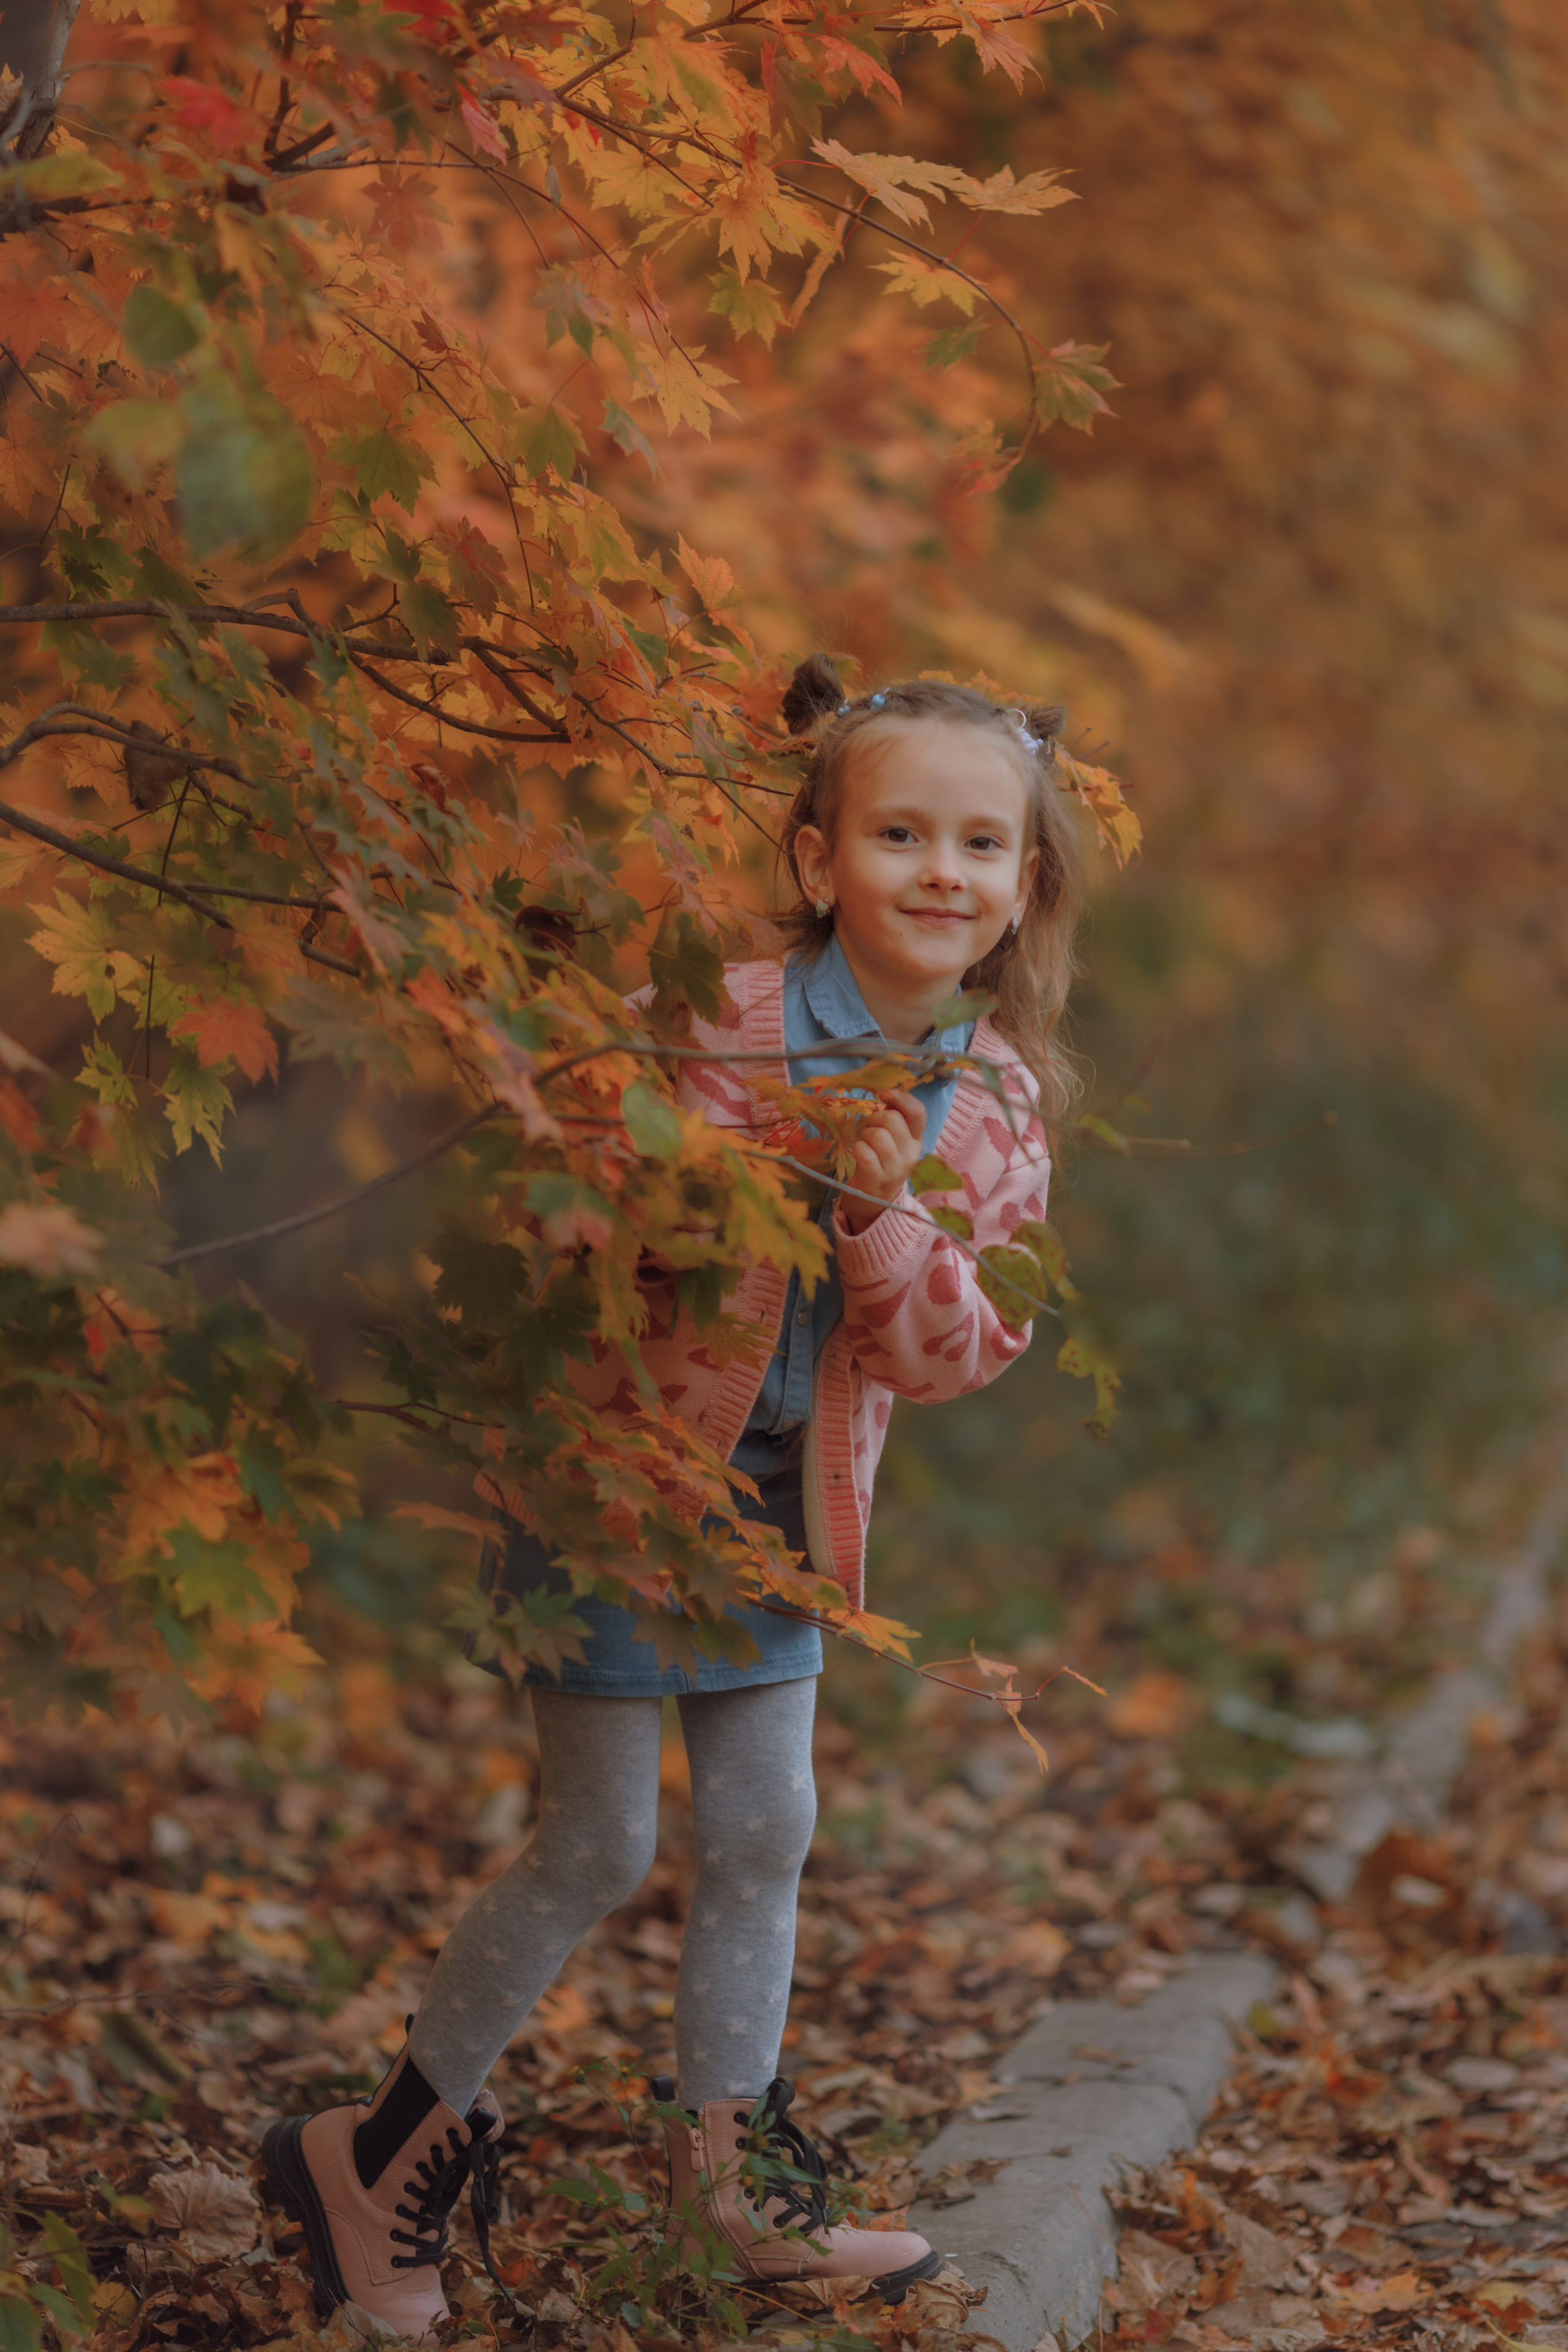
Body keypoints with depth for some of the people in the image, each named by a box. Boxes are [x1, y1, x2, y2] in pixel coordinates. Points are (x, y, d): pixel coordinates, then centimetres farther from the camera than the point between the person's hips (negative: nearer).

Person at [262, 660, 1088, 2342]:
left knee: (764, 1832, 13)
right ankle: (382, 2150, 16)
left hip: (781, 1503, 6)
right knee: (598, 1845, -1)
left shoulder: (993, 1105, -3)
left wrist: (888, 1219, -25)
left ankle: (725, 2163, 30)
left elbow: (944, 1359, -7)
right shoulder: (719, 1029, -20)